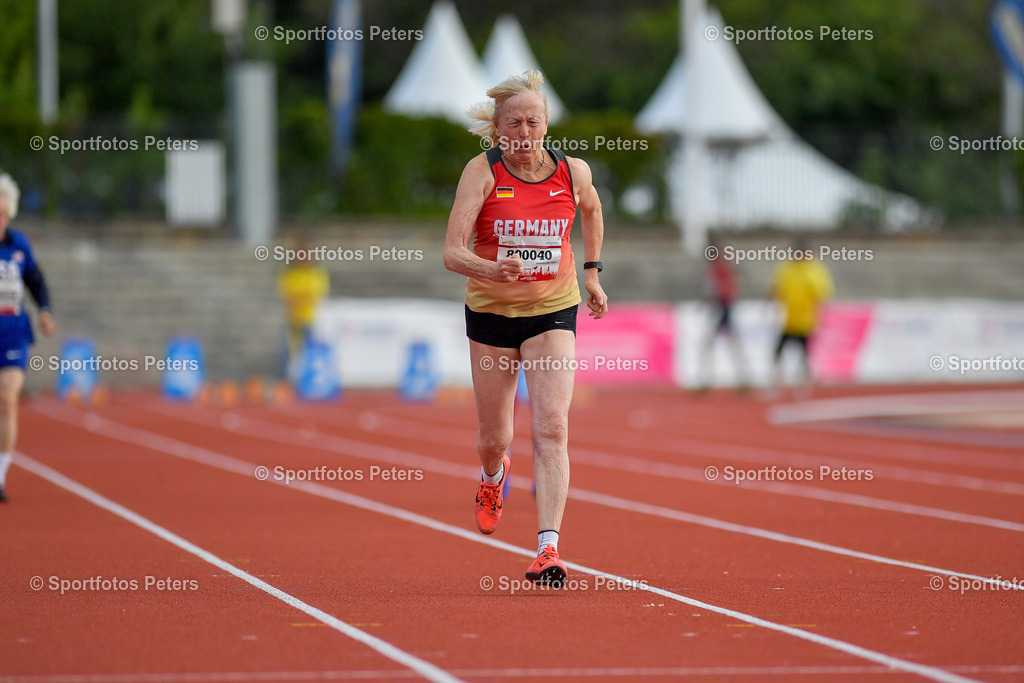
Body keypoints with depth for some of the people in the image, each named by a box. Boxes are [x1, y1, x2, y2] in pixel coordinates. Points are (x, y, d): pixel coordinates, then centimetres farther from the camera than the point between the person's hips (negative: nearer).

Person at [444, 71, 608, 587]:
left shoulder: (573, 171, -7)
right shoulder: (482, 172, -14)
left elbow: (591, 211, 19)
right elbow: (452, 253, -22)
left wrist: (591, 271, 14)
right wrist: (495, 270, -40)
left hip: (553, 311, 0)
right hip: (491, 312, 0)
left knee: (552, 428, -17)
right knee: (494, 437, 13)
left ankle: (548, 549, -22)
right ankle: (493, 477, 51)